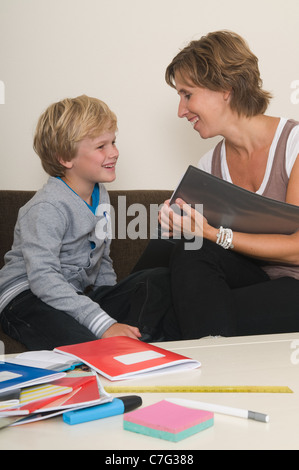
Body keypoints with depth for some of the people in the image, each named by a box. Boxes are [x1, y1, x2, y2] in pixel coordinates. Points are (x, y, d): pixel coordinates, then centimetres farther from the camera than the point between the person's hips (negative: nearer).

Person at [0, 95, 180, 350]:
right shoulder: (47, 208, -18)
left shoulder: (100, 194, 11)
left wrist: (117, 305, 6)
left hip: (81, 295, 9)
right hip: (28, 298, -8)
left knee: (160, 280, -9)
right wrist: (104, 324, -33)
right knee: (82, 344, -40)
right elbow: (43, 279, -27)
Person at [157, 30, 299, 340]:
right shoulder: (209, 166, 7)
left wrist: (214, 234, -21)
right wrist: (179, 229, -12)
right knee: (189, 252, -20)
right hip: (260, 282, 6)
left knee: (206, 319, -29)